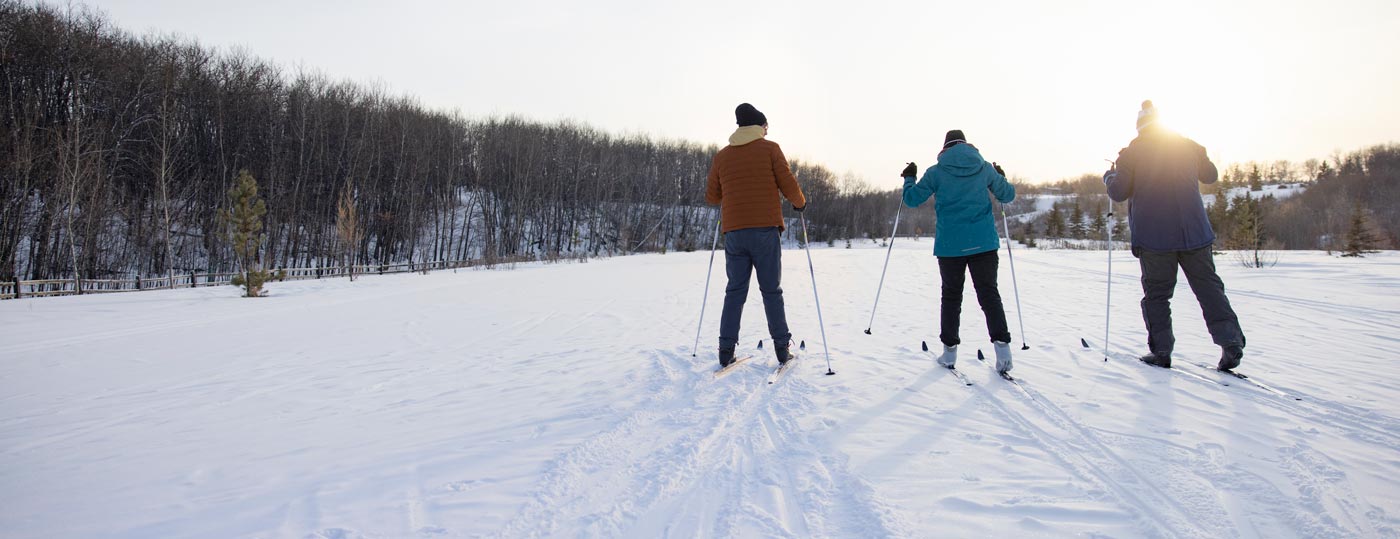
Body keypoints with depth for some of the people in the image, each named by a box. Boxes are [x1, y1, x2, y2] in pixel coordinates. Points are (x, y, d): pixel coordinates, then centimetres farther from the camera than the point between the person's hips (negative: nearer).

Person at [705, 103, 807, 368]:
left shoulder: (722, 156, 11)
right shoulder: (770, 148, 2)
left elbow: (711, 196, 14)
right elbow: (788, 185, -3)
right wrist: (800, 203, 17)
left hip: (734, 232, 3)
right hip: (765, 229, -3)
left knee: (735, 291, 8)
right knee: (772, 291, 5)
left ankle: (726, 350, 4)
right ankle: (782, 348, 7)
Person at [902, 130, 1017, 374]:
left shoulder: (936, 172, -2)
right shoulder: (984, 168, 4)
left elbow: (911, 199, 4)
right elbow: (1007, 195, 15)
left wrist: (908, 178, 22)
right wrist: (1002, 177, 35)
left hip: (950, 244, -1)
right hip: (984, 242, 1)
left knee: (951, 296, 11)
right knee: (989, 293, 5)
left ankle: (949, 351, 12)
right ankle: (1002, 345, -9)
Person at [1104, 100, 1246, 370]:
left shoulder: (1131, 153, -2)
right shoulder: (1189, 146, 9)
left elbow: (1118, 192, -5)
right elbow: (1210, 175, 23)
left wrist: (1109, 176, 15)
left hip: (1153, 236, -2)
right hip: (1194, 231, 2)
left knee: (1156, 293, 5)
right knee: (1208, 286, 7)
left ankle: (1160, 350, 4)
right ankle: (1230, 340, -4)